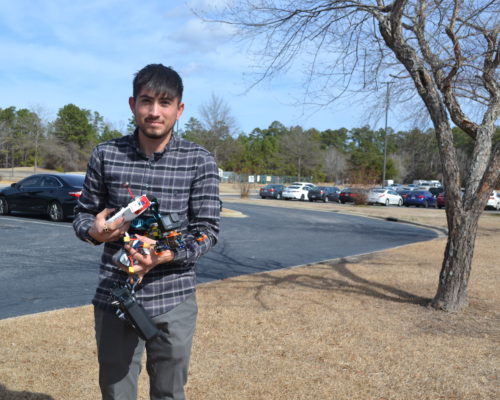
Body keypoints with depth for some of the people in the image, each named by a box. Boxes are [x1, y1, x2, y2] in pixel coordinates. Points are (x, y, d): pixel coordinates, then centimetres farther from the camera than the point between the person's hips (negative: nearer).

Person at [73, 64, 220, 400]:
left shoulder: (200, 161, -6)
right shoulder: (106, 155, -1)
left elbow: (208, 230, -7)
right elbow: (83, 214, 8)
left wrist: (168, 255, -25)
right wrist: (94, 231, -15)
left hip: (173, 302, -1)